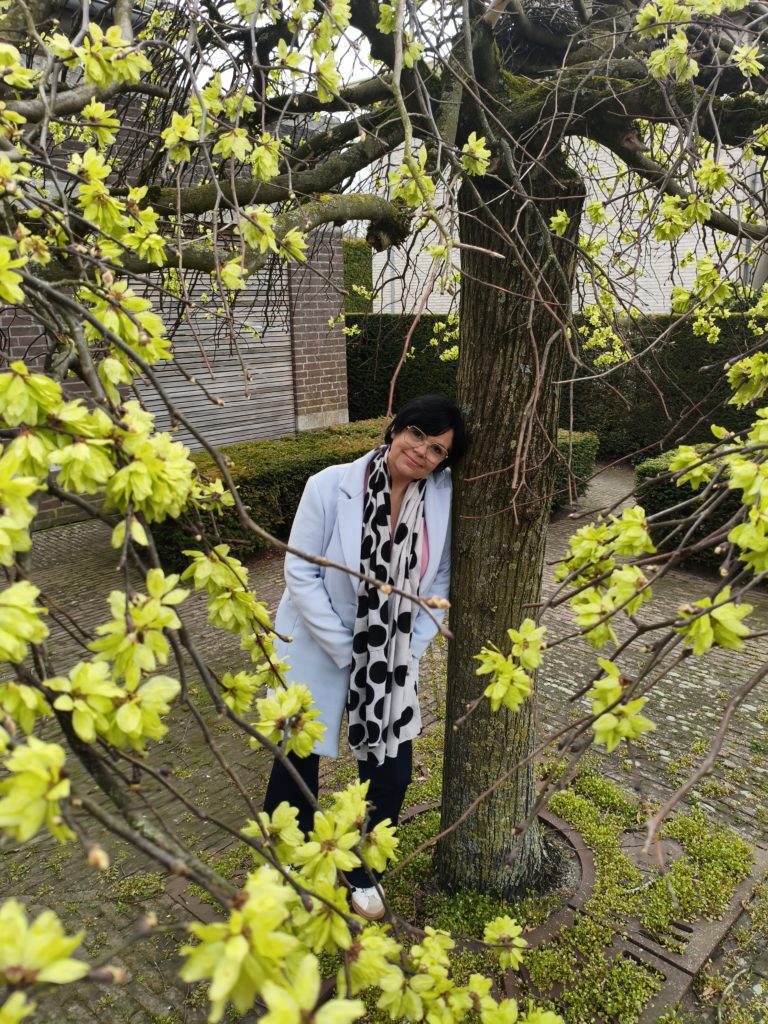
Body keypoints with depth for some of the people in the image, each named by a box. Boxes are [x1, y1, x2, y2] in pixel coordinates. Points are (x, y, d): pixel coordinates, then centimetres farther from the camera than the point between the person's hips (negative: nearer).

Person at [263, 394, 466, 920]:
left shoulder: (444, 496, -11)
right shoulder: (329, 487, -19)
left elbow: (441, 580, -2)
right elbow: (301, 573, -14)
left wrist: (410, 650, -7)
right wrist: (346, 651, -15)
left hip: (394, 660, 2)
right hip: (321, 652, -2)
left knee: (391, 774, 9)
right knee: (298, 764, 13)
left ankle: (363, 872, 41)